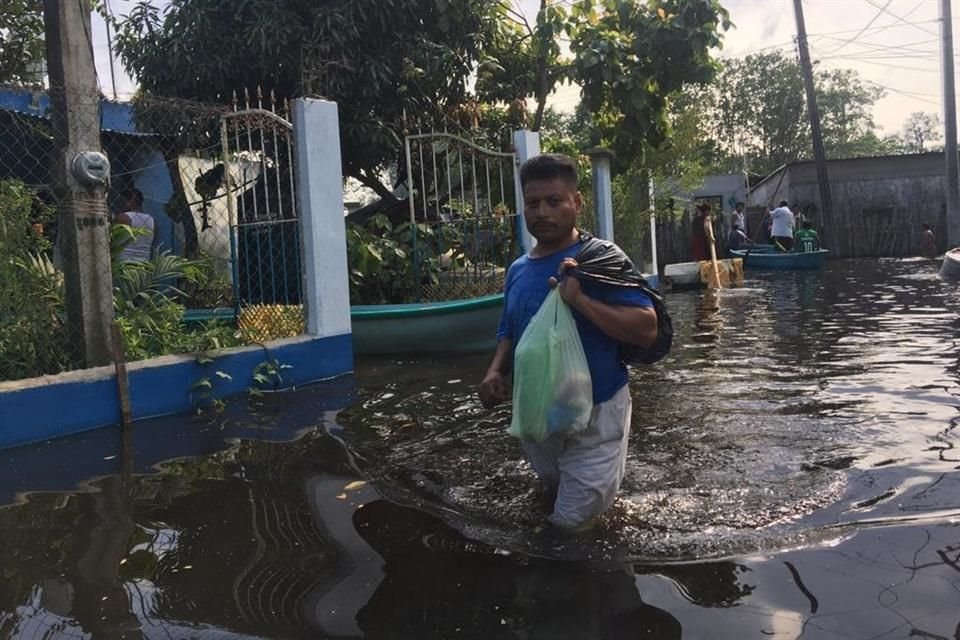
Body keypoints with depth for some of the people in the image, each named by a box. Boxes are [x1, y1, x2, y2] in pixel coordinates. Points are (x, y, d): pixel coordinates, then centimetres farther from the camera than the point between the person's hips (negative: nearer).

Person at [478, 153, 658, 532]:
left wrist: (580, 300, -31)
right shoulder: (518, 270, 2)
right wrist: (496, 372, -6)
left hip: (594, 416, -6)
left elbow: (647, 330, -23)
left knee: (572, 522, 5)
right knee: (555, 496, 27)